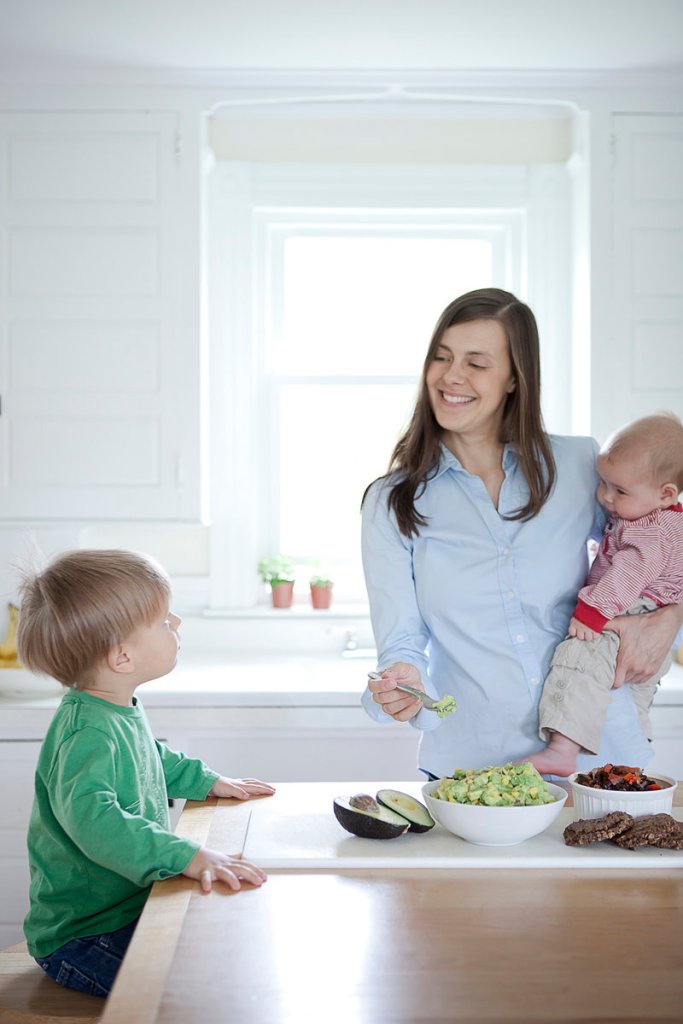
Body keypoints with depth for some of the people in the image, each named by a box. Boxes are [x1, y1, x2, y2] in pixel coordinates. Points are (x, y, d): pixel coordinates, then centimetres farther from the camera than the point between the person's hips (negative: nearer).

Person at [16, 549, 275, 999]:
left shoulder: (123, 710, 6)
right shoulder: (88, 734, -28)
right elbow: (90, 815, -46)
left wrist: (209, 782, 22)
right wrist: (190, 857, -49)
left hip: (130, 908, 10)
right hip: (80, 940, -10)